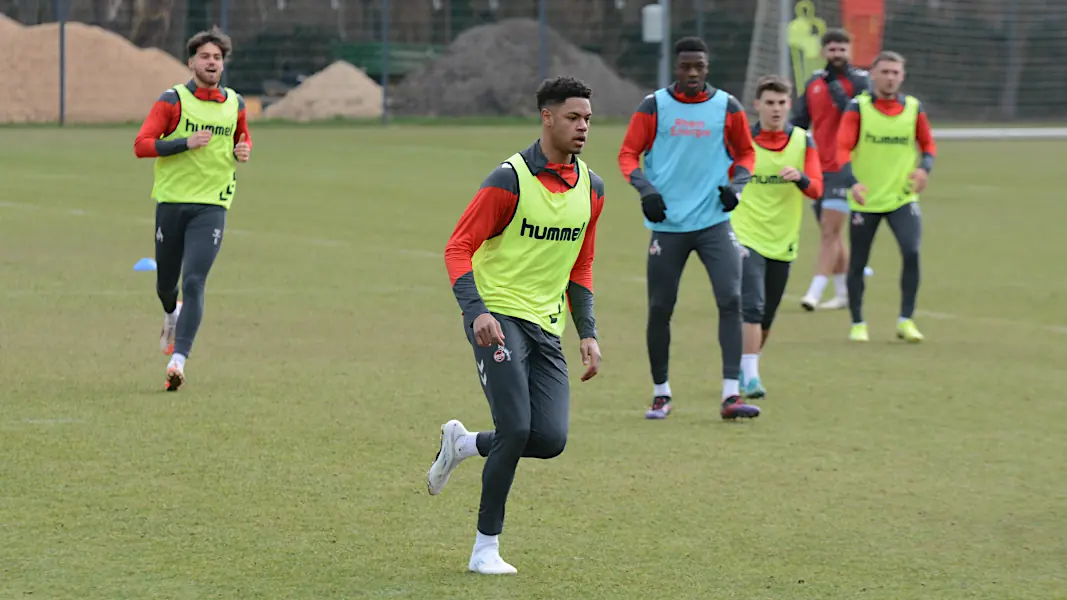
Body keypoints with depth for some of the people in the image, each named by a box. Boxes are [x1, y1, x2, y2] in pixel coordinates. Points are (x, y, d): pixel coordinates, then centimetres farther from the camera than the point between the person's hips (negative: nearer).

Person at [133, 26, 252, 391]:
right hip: (171, 201, 0)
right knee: (166, 282, 13)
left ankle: (178, 361, -17)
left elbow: (244, 139, 26)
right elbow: (141, 145, -12)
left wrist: (244, 152, 1)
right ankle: (172, 315, 50)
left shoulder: (234, 104, 7)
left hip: (211, 206, 1)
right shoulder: (173, 100, -5)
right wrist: (186, 142, -23)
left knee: (194, 283, -14)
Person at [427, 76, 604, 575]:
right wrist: (476, 310, -26)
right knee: (517, 428, -16)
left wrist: (588, 333, 11)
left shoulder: (591, 188, 8)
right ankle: (486, 548, -2)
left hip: (547, 326, 6)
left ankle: (462, 444, 22)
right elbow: (458, 248, -12)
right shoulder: (510, 179, -12)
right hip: (498, 317, -6)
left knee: (550, 439, -7)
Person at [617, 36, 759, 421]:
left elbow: (746, 152, 16)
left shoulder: (727, 107, 4)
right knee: (660, 308, 4)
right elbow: (628, 154, 3)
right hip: (667, 224, 0)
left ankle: (731, 395, -13)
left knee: (730, 299, -13)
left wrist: (736, 184, -3)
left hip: (714, 221, 0)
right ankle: (660, 394, 20)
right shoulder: (653, 106, 1)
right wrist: (645, 188, -14)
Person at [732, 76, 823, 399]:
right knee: (752, 308, -19)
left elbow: (816, 189, -7)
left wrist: (800, 178, -28)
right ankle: (750, 377, -19)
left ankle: (743, 368, 34)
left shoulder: (803, 141, 1)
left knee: (766, 318, 13)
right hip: (747, 237, -3)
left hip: (783, 240, 4)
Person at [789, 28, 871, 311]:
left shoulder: (860, 81, -5)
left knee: (829, 232, -12)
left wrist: (838, 93, -21)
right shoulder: (814, 83, 12)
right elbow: (799, 121, 16)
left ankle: (815, 292, -16)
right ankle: (843, 292, 21)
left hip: (843, 168, -6)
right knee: (830, 233, 12)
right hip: (818, 168, 6)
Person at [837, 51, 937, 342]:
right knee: (858, 262, 6)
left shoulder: (914, 108, 2)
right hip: (865, 198, -1)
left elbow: (928, 144, 11)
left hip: (902, 196, 1)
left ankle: (906, 321, -5)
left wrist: (924, 167, -11)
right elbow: (843, 148, -14)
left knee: (912, 252, -18)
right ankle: (858, 324, 23)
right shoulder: (858, 107, -6)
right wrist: (852, 182, -29)